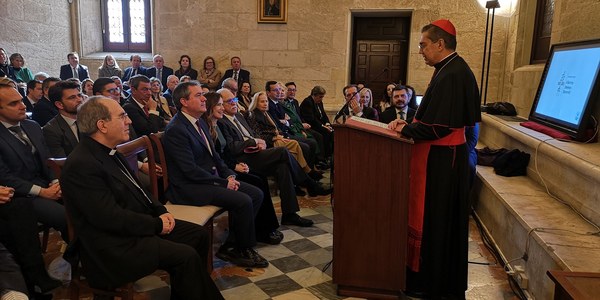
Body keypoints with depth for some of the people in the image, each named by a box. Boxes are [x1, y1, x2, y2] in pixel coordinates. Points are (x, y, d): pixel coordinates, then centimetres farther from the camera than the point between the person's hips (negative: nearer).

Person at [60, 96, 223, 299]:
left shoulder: (108, 151, 8)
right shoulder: (81, 165, -21)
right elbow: (110, 217, -24)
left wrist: (160, 211, 1)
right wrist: (156, 225, -16)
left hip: (139, 225, 10)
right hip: (114, 245, -10)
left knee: (198, 235, 6)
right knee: (186, 256, -21)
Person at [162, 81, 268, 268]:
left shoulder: (200, 123, 13)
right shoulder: (176, 130, -17)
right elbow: (191, 170, -21)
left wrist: (230, 175, 0)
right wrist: (223, 182, -16)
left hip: (211, 178, 10)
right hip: (188, 188, -10)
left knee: (256, 194, -2)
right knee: (243, 201, -23)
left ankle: (231, 247, 2)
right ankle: (244, 250, 0)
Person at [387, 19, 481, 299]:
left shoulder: (452, 75, -21)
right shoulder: (450, 69, 10)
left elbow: (438, 125, -24)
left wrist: (406, 130, -10)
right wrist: (409, 122, 4)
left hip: (441, 159, -10)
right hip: (441, 154, 10)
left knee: (437, 218, 3)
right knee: (431, 216, 17)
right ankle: (428, 272, 32)